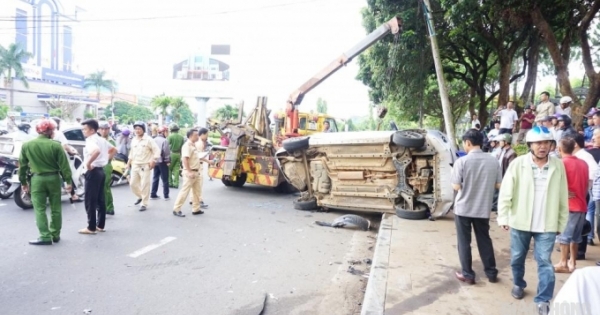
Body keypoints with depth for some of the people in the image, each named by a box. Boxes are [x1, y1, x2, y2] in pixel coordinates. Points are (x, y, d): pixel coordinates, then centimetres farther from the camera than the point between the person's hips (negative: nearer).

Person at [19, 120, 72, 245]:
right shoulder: (56, 145, -8)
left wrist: (23, 182, 12)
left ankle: (45, 236, -1)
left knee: (40, 209, 4)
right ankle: (55, 235, 18)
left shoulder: (26, 145, -1)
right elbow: (64, 165, -8)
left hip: (37, 179, 0)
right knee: (56, 208, 10)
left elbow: (22, 165, 4)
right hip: (53, 178, 0)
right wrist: (68, 180, -1)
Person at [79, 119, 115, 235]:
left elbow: (97, 151, -38)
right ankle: (100, 225, 18)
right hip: (101, 170, 9)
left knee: (90, 201, -3)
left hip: (93, 171, -9)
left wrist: (88, 163, -27)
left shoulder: (90, 141, -16)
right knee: (100, 200, 12)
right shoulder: (101, 140, 12)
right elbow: (113, 150, 24)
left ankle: (91, 227, 1)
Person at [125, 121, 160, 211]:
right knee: (132, 184, 9)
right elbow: (131, 153, 20)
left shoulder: (148, 139, -8)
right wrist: (128, 164, 16)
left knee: (145, 185, -4)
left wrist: (153, 161, -19)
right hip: (135, 165, 6)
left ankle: (144, 204, 5)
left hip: (145, 166, -6)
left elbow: (157, 150, -9)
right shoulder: (133, 140, 11)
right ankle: (140, 196, 34)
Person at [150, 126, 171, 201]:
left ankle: (153, 194, 13)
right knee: (165, 179, 3)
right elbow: (166, 151, -17)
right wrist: (168, 160, -8)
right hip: (162, 161, -6)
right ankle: (166, 195, 7)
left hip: (155, 161, 6)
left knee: (155, 178, 13)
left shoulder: (154, 140, 7)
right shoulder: (164, 140, -14)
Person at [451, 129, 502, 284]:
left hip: (463, 208, -4)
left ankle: (467, 274, 15)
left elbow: (456, 186, -15)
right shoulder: (493, 161, -4)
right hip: (483, 208, 4)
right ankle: (491, 273, 25)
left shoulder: (462, 161, -16)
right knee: (484, 240, 17)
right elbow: (499, 185, 3)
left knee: (464, 242, 8)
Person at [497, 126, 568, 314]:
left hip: (547, 225, 0)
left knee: (545, 262, 3)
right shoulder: (518, 164, -8)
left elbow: (563, 197, 3)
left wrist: (562, 223, 4)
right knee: (517, 258, 16)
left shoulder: (558, 166, -2)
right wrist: (503, 217, -12)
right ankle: (518, 284, 40)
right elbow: (506, 193, -8)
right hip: (520, 222, 0)